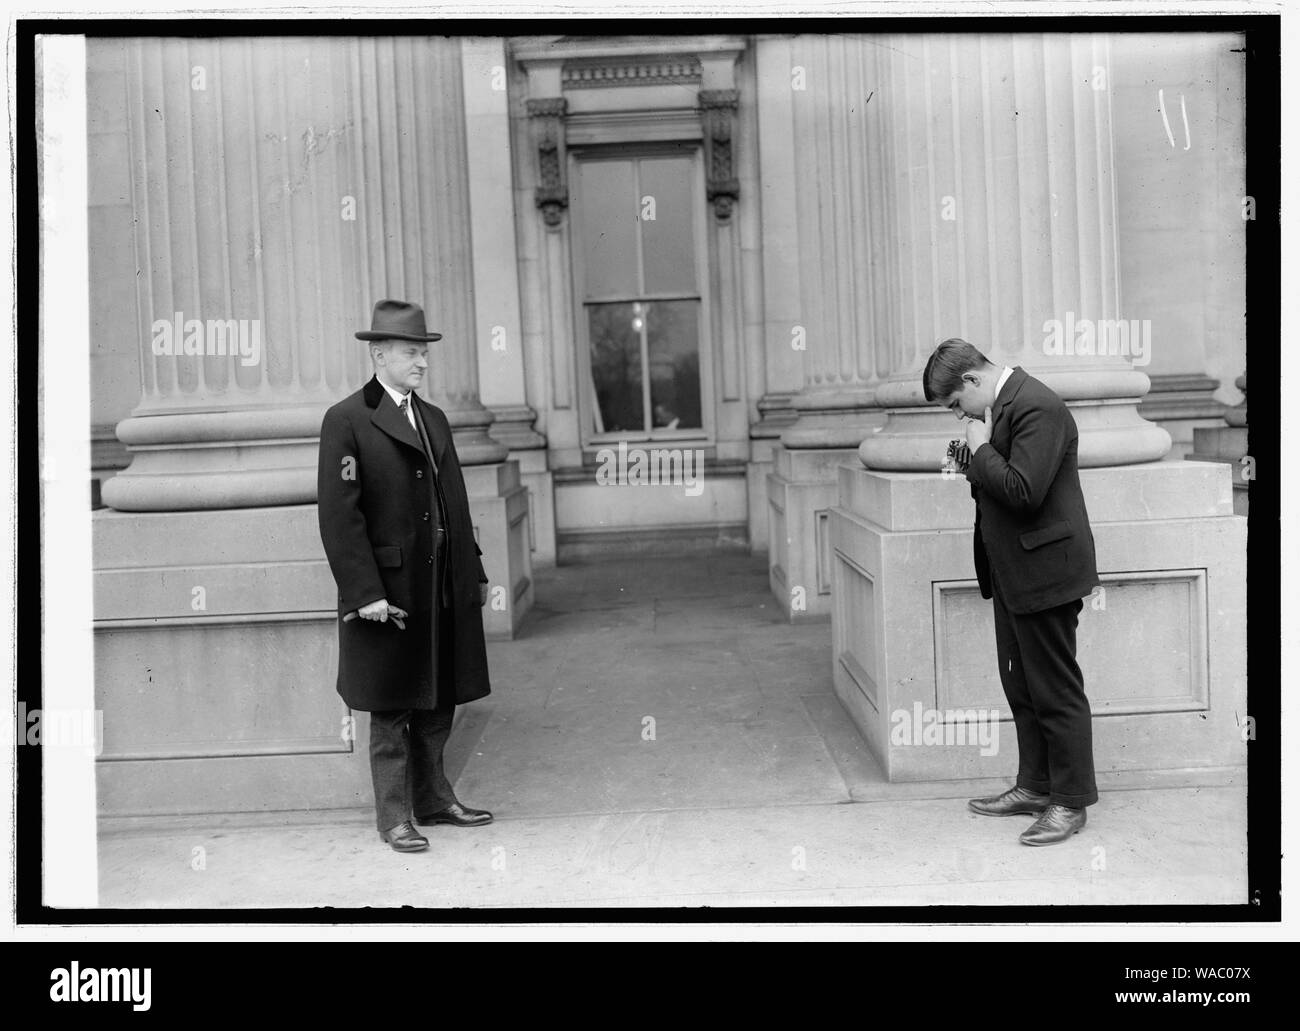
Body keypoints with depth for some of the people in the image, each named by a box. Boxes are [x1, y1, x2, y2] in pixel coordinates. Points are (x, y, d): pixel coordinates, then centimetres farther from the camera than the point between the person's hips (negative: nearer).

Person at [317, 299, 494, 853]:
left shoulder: (434, 418, 14)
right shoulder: (346, 421, -7)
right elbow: (339, 515, -12)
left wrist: (474, 573, 14)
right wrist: (365, 593, -18)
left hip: (445, 589, 6)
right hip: (388, 591, -6)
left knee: (438, 704, 15)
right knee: (391, 711, 5)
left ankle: (434, 798, 30)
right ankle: (394, 815, 18)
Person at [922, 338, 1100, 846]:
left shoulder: (1037, 407, -19)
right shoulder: (999, 405, 12)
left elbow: (1023, 492, -27)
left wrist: (980, 449, -17)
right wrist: (975, 463, 7)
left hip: (1044, 571, -10)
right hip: (1013, 574, 10)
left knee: (1056, 690, 1)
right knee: (1020, 685, 17)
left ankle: (1071, 801, 13)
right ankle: (1036, 785, 30)